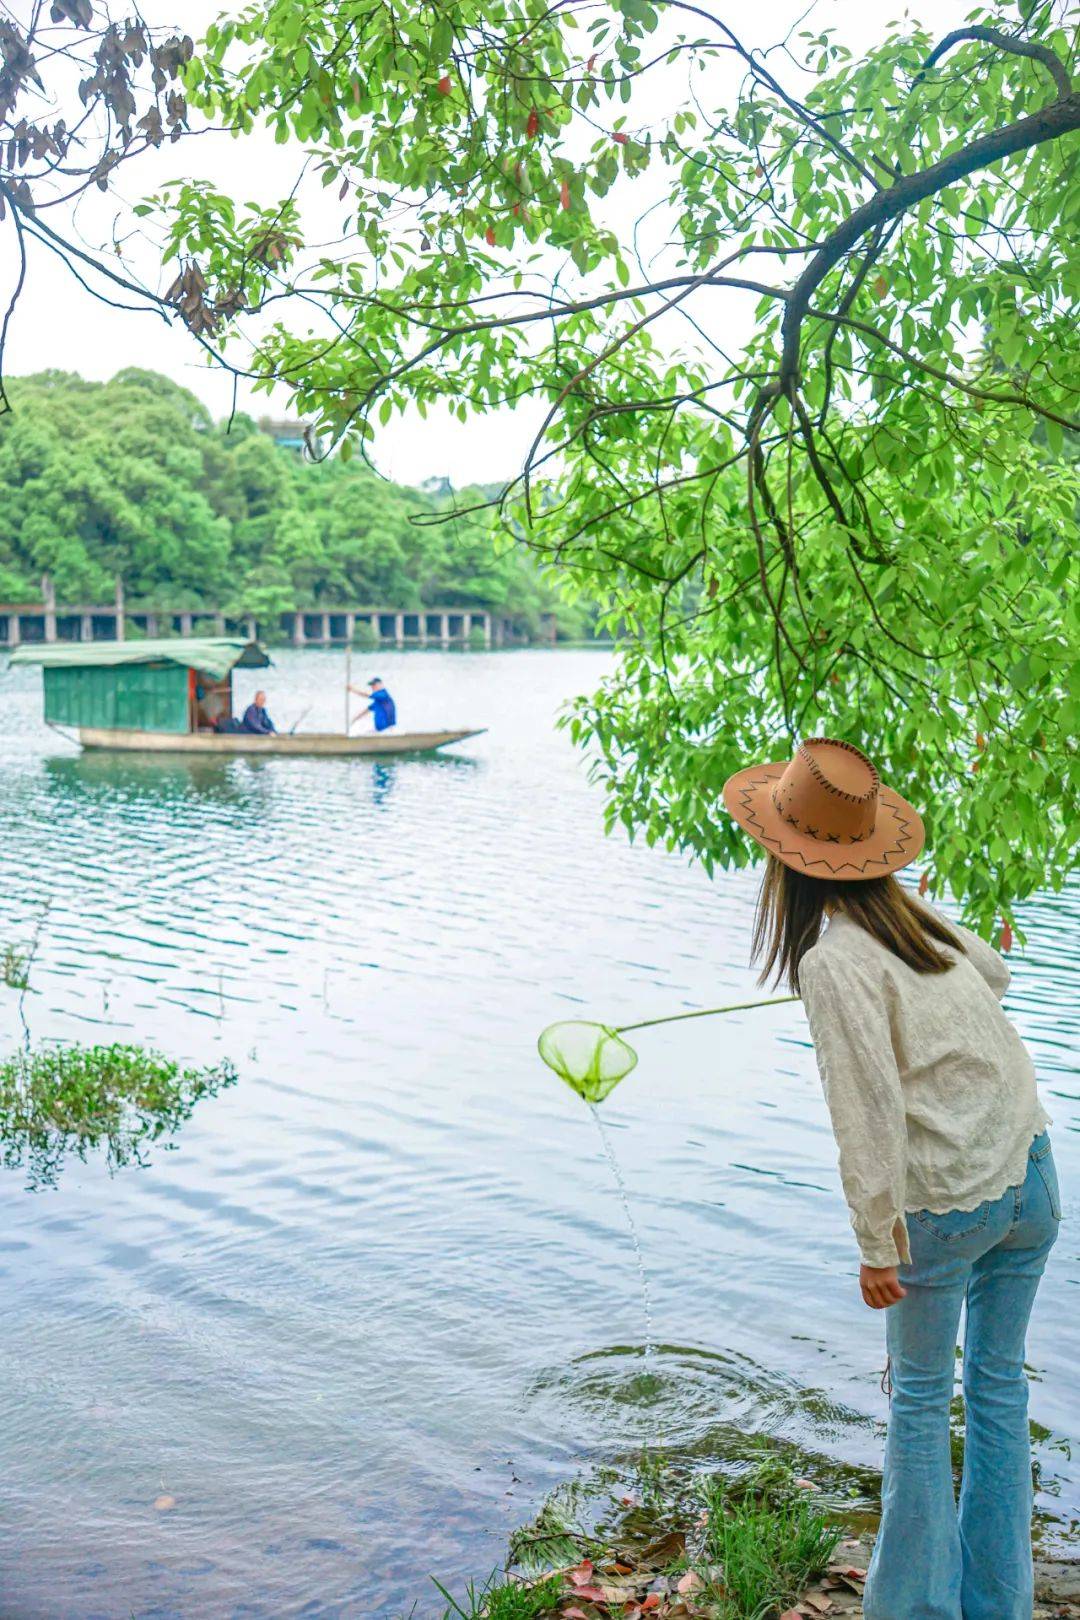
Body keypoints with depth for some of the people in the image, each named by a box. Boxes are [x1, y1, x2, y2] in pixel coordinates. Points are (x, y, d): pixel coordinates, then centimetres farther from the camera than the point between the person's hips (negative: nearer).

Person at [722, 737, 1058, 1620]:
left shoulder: (833, 960, -19)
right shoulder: (917, 912, 1)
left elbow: (872, 1115, -21)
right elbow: (995, 975, 22)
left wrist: (877, 1247, -13)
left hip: (947, 1206, -6)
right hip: (1034, 1179, 6)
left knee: (920, 1399, 13)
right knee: (999, 1381, 19)